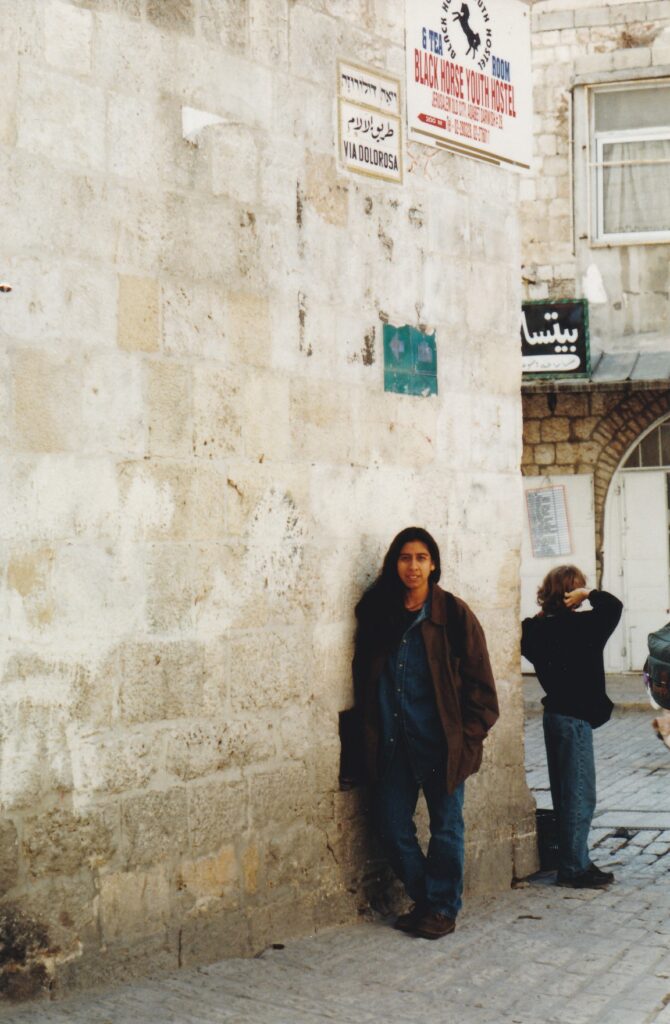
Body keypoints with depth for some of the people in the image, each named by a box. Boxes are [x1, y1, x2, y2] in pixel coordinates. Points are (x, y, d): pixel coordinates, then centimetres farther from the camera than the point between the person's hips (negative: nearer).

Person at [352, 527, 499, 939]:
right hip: (392, 744, 3)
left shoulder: (453, 612, -5)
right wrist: (370, 732, 6)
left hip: (440, 741, -3)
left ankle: (443, 908, 23)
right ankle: (425, 900, 27)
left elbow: (478, 679, -3)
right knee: (392, 829, 7)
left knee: (446, 827, 7)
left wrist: (470, 735, -7)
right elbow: (365, 678, 12)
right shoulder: (377, 613, 5)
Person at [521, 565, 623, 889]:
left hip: (555, 714, 8)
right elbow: (613, 606, -25)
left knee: (565, 794, 16)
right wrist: (589, 593, -11)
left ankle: (573, 860, 25)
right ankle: (574, 868, 2)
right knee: (581, 796, -2)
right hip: (575, 718, -8)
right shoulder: (577, 627, -18)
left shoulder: (537, 628, 2)